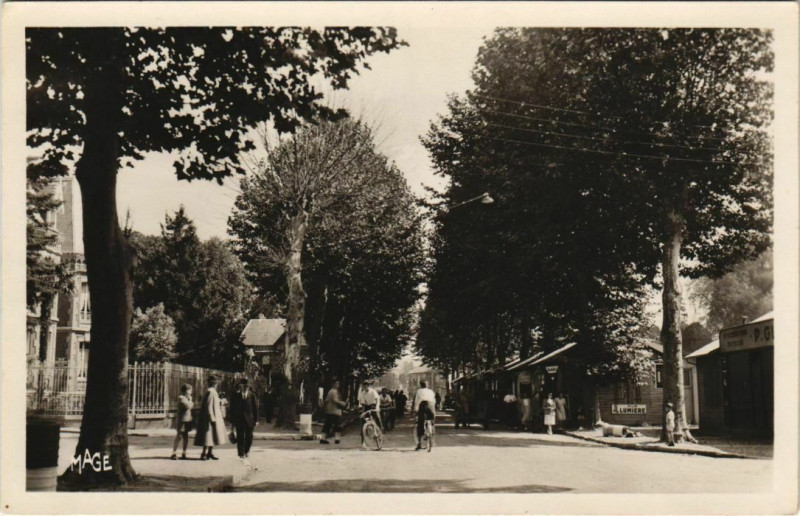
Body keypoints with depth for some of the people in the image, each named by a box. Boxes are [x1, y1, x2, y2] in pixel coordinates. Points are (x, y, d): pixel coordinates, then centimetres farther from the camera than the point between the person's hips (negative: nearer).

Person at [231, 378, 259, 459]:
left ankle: (246, 451, 25)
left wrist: (256, 420, -1)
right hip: (239, 419, 0)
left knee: (249, 436, 2)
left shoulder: (252, 395, 3)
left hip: (249, 420, 0)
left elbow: (255, 407, 3)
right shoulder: (236, 395, 3)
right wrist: (233, 421, 0)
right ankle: (241, 453, 8)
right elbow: (232, 409, 5)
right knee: (240, 437, 1)